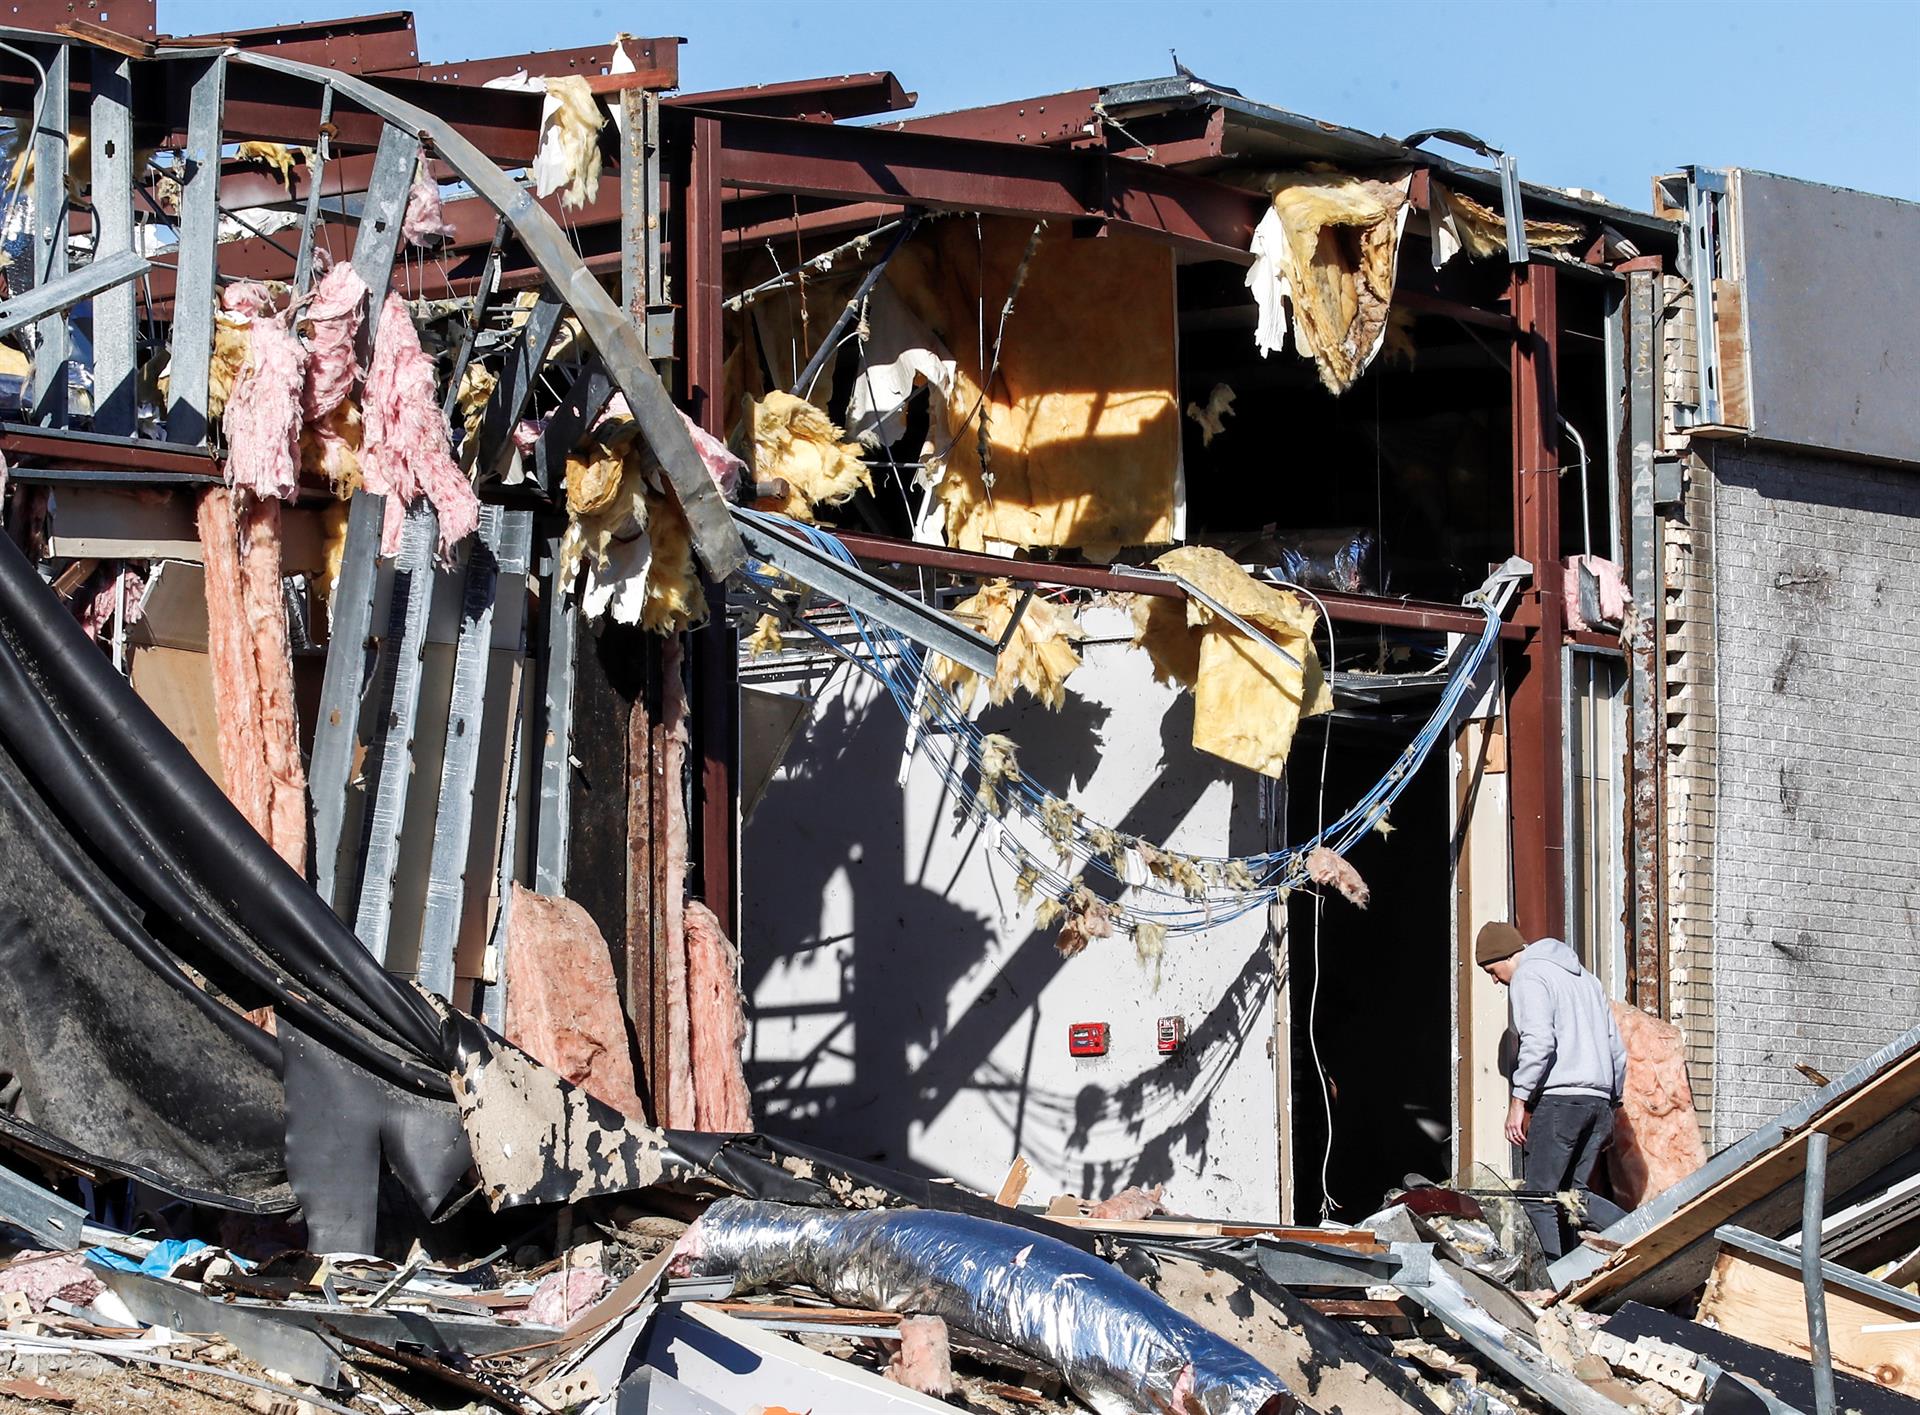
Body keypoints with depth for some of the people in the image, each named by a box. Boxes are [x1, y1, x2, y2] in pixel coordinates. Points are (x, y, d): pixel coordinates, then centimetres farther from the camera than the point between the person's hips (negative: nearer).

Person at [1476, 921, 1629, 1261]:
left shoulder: (1528, 977, -2)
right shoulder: (1585, 978, 25)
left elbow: (1538, 1042, -17)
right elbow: (1617, 1048, 23)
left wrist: (1518, 1101, -16)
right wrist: (1612, 1102, 26)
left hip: (1558, 1099, -8)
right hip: (1599, 1099, 8)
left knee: (1538, 1196, -4)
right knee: (1574, 1192, 11)